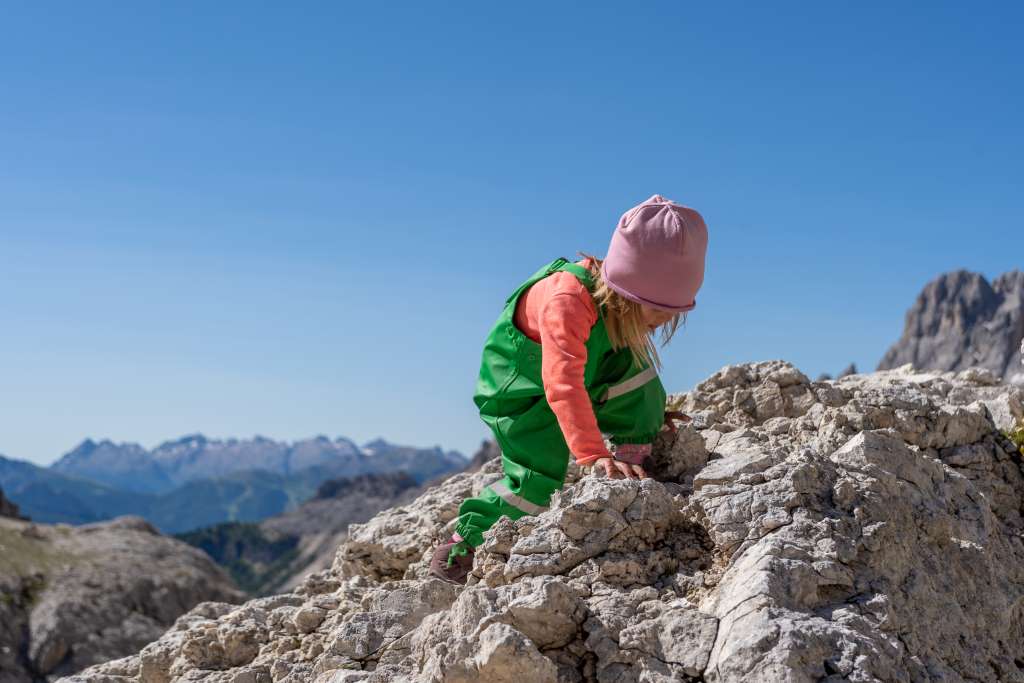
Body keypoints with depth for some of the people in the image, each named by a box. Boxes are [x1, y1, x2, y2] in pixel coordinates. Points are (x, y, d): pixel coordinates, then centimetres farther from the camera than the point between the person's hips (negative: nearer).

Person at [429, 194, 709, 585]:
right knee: (539, 481, -19)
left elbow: (626, 366, 8)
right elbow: (563, 384, -47)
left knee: (634, 363, -17)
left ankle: (633, 461, -6)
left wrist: (649, 412, 9)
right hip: (520, 392, -6)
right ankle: (463, 543, -1)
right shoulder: (568, 301, -38)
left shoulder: (627, 301, -13)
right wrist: (593, 454, -53)